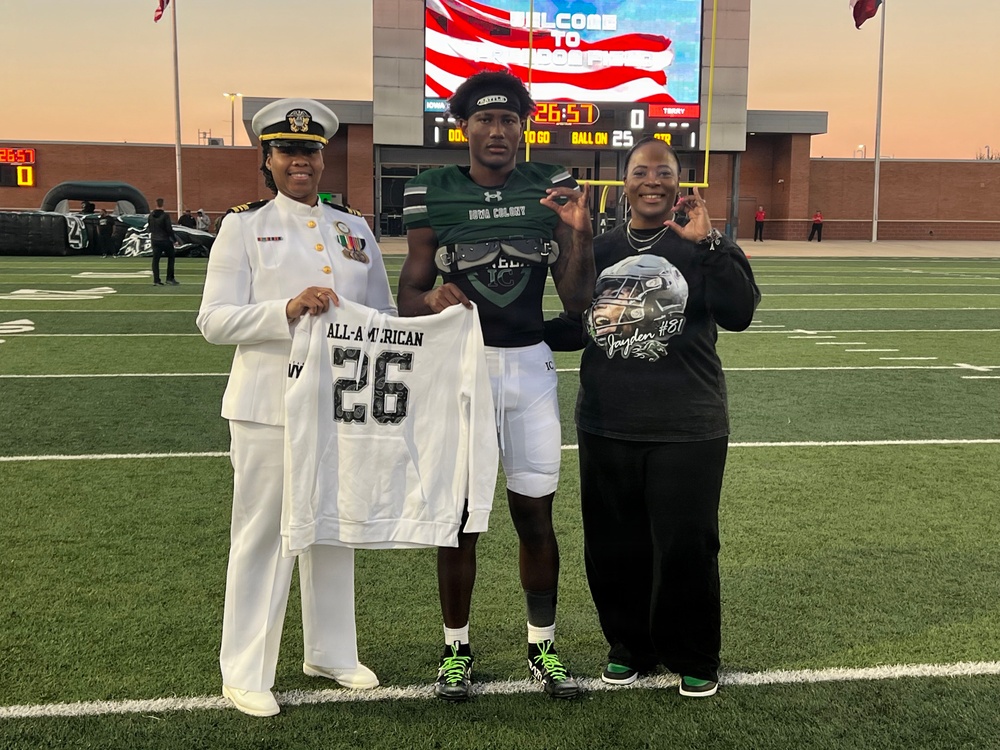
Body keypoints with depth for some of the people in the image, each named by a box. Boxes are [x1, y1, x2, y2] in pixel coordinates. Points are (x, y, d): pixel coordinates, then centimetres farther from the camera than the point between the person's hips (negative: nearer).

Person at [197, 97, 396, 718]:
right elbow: (214, 321, -7)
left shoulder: (356, 230, 14)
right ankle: (246, 673, 13)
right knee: (264, 534, 1)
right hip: (271, 406, -4)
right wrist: (288, 310, -22)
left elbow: (385, 312, 17)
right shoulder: (244, 227, 2)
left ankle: (333, 653, 29)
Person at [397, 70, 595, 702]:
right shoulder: (434, 196, -2)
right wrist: (433, 301, -22)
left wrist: (580, 231, -15)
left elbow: (578, 299, 0)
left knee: (536, 515, 8)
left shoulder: (551, 190, 2)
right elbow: (408, 296, 0)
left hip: (531, 366, 2)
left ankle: (544, 646, 25)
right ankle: (457, 648, 22)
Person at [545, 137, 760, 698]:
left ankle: (695, 659, 23)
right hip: (606, 426, 4)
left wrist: (707, 243, -24)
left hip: (686, 429, -4)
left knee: (686, 547, 1)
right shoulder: (600, 249, 11)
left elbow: (740, 313, -16)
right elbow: (573, 329, 18)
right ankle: (630, 647, 32)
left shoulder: (701, 243, -1)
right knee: (613, 547, 11)